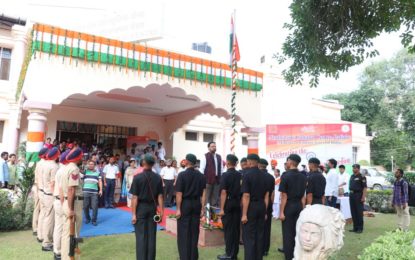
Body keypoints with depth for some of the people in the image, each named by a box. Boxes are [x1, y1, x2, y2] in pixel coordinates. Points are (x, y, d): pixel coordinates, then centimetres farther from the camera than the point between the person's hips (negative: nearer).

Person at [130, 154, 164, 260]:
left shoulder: (138, 177, -11)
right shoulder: (158, 178, -3)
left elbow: (135, 197, -12)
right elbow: (160, 196, -2)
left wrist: (133, 214, -8)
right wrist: (161, 211, 4)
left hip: (141, 208, -3)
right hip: (152, 208, 3)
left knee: (141, 236, 7)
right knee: (151, 235, 12)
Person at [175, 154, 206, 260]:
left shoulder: (182, 175, -11)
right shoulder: (201, 175, 2)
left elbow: (179, 193, -12)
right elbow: (203, 193, 1)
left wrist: (178, 209, -7)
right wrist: (202, 208, 6)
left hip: (185, 204, -4)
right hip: (196, 205, 5)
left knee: (184, 233, 6)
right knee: (194, 232, 15)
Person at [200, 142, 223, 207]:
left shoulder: (219, 157, 12)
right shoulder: (205, 156, -5)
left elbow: (221, 169, 14)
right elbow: (202, 169, -7)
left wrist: (221, 178, 10)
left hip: (217, 179, 5)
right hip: (207, 179, -5)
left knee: (215, 197, 10)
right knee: (207, 197, 1)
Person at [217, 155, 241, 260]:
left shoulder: (226, 175, -12)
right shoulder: (239, 175, 5)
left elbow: (223, 192, -16)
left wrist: (222, 209, -14)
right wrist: (240, 204, 14)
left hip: (228, 203, -5)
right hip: (237, 204, 5)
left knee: (228, 229, 3)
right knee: (236, 229, 11)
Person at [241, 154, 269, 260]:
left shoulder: (247, 175, -12)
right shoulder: (263, 175, 5)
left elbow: (246, 196, -16)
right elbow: (267, 195, 7)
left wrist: (244, 214, -13)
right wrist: (265, 211, 15)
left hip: (251, 207, -6)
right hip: (261, 206, 6)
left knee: (249, 236, 2)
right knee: (260, 234, 14)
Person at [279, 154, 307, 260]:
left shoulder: (286, 175, -13)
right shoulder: (303, 177, 4)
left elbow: (284, 196, -14)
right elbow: (303, 196, 7)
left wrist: (281, 212, -11)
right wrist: (303, 209, 12)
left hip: (289, 206, -5)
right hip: (299, 206, 5)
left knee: (288, 233, 4)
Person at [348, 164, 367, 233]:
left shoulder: (362, 177, -7)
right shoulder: (352, 176, 15)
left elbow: (365, 187, -12)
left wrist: (363, 197, -18)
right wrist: (350, 194, 13)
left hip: (358, 195, -7)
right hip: (351, 195, 7)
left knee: (359, 212, -2)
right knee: (353, 212, 9)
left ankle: (360, 228, 6)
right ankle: (355, 227, 17)